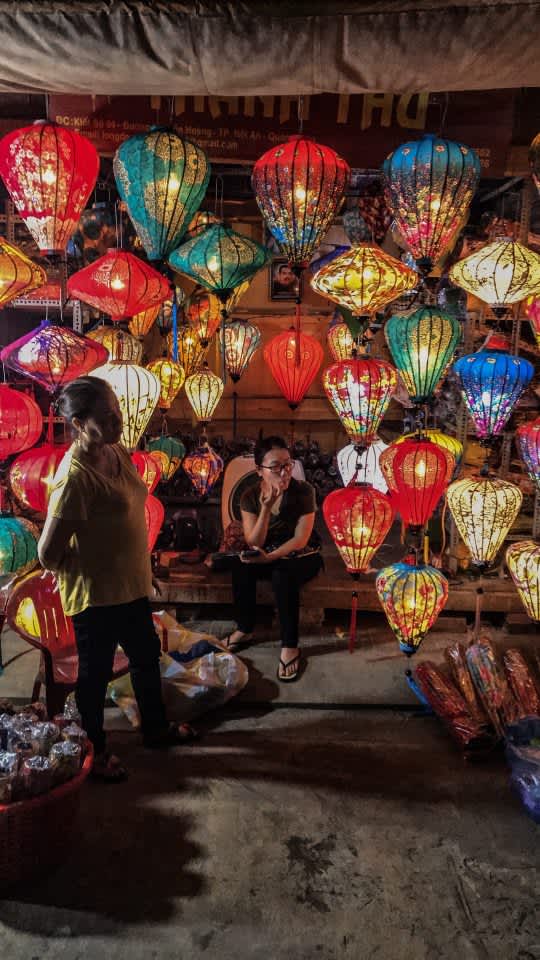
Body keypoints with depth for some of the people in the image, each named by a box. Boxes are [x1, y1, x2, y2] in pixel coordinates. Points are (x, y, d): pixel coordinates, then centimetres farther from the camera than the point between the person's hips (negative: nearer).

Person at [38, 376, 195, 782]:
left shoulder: (119, 454, -2)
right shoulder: (75, 476, -28)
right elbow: (49, 554, -24)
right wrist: (84, 571, -6)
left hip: (130, 585, 8)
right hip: (94, 595, -8)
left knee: (147, 656, 23)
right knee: (96, 673, 14)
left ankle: (156, 728, 48)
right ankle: (95, 751, 40)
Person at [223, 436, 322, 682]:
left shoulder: (303, 491, -18)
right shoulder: (250, 496, -10)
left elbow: (300, 539, -21)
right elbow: (254, 543, -16)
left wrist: (270, 557, -34)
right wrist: (266, 508, -30)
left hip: (302, 556, -3)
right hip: (268, 554, 3)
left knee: (283, 573, -35)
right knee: (241, 565, -26)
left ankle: (290, 645, -20)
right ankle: (244, 629, -7)